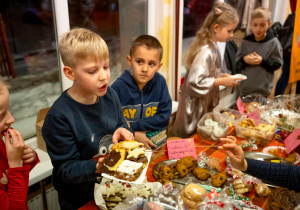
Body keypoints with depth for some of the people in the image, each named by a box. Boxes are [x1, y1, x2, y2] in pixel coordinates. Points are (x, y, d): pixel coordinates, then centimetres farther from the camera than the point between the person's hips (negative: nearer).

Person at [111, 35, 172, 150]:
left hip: (154, 143, 3)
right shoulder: (118, 87, -10)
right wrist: (133, 134, -17)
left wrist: (133, 126, -8)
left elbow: (164, 118, -1)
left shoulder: (160, 82, -1)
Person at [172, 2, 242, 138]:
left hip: (206, 106, 9)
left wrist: (222, 76, 0)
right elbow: (195, 83, -29)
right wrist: (221, 81, -23)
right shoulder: (206, 52, -26)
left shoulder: (213, 47, 3)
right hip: (196, 109, -9)